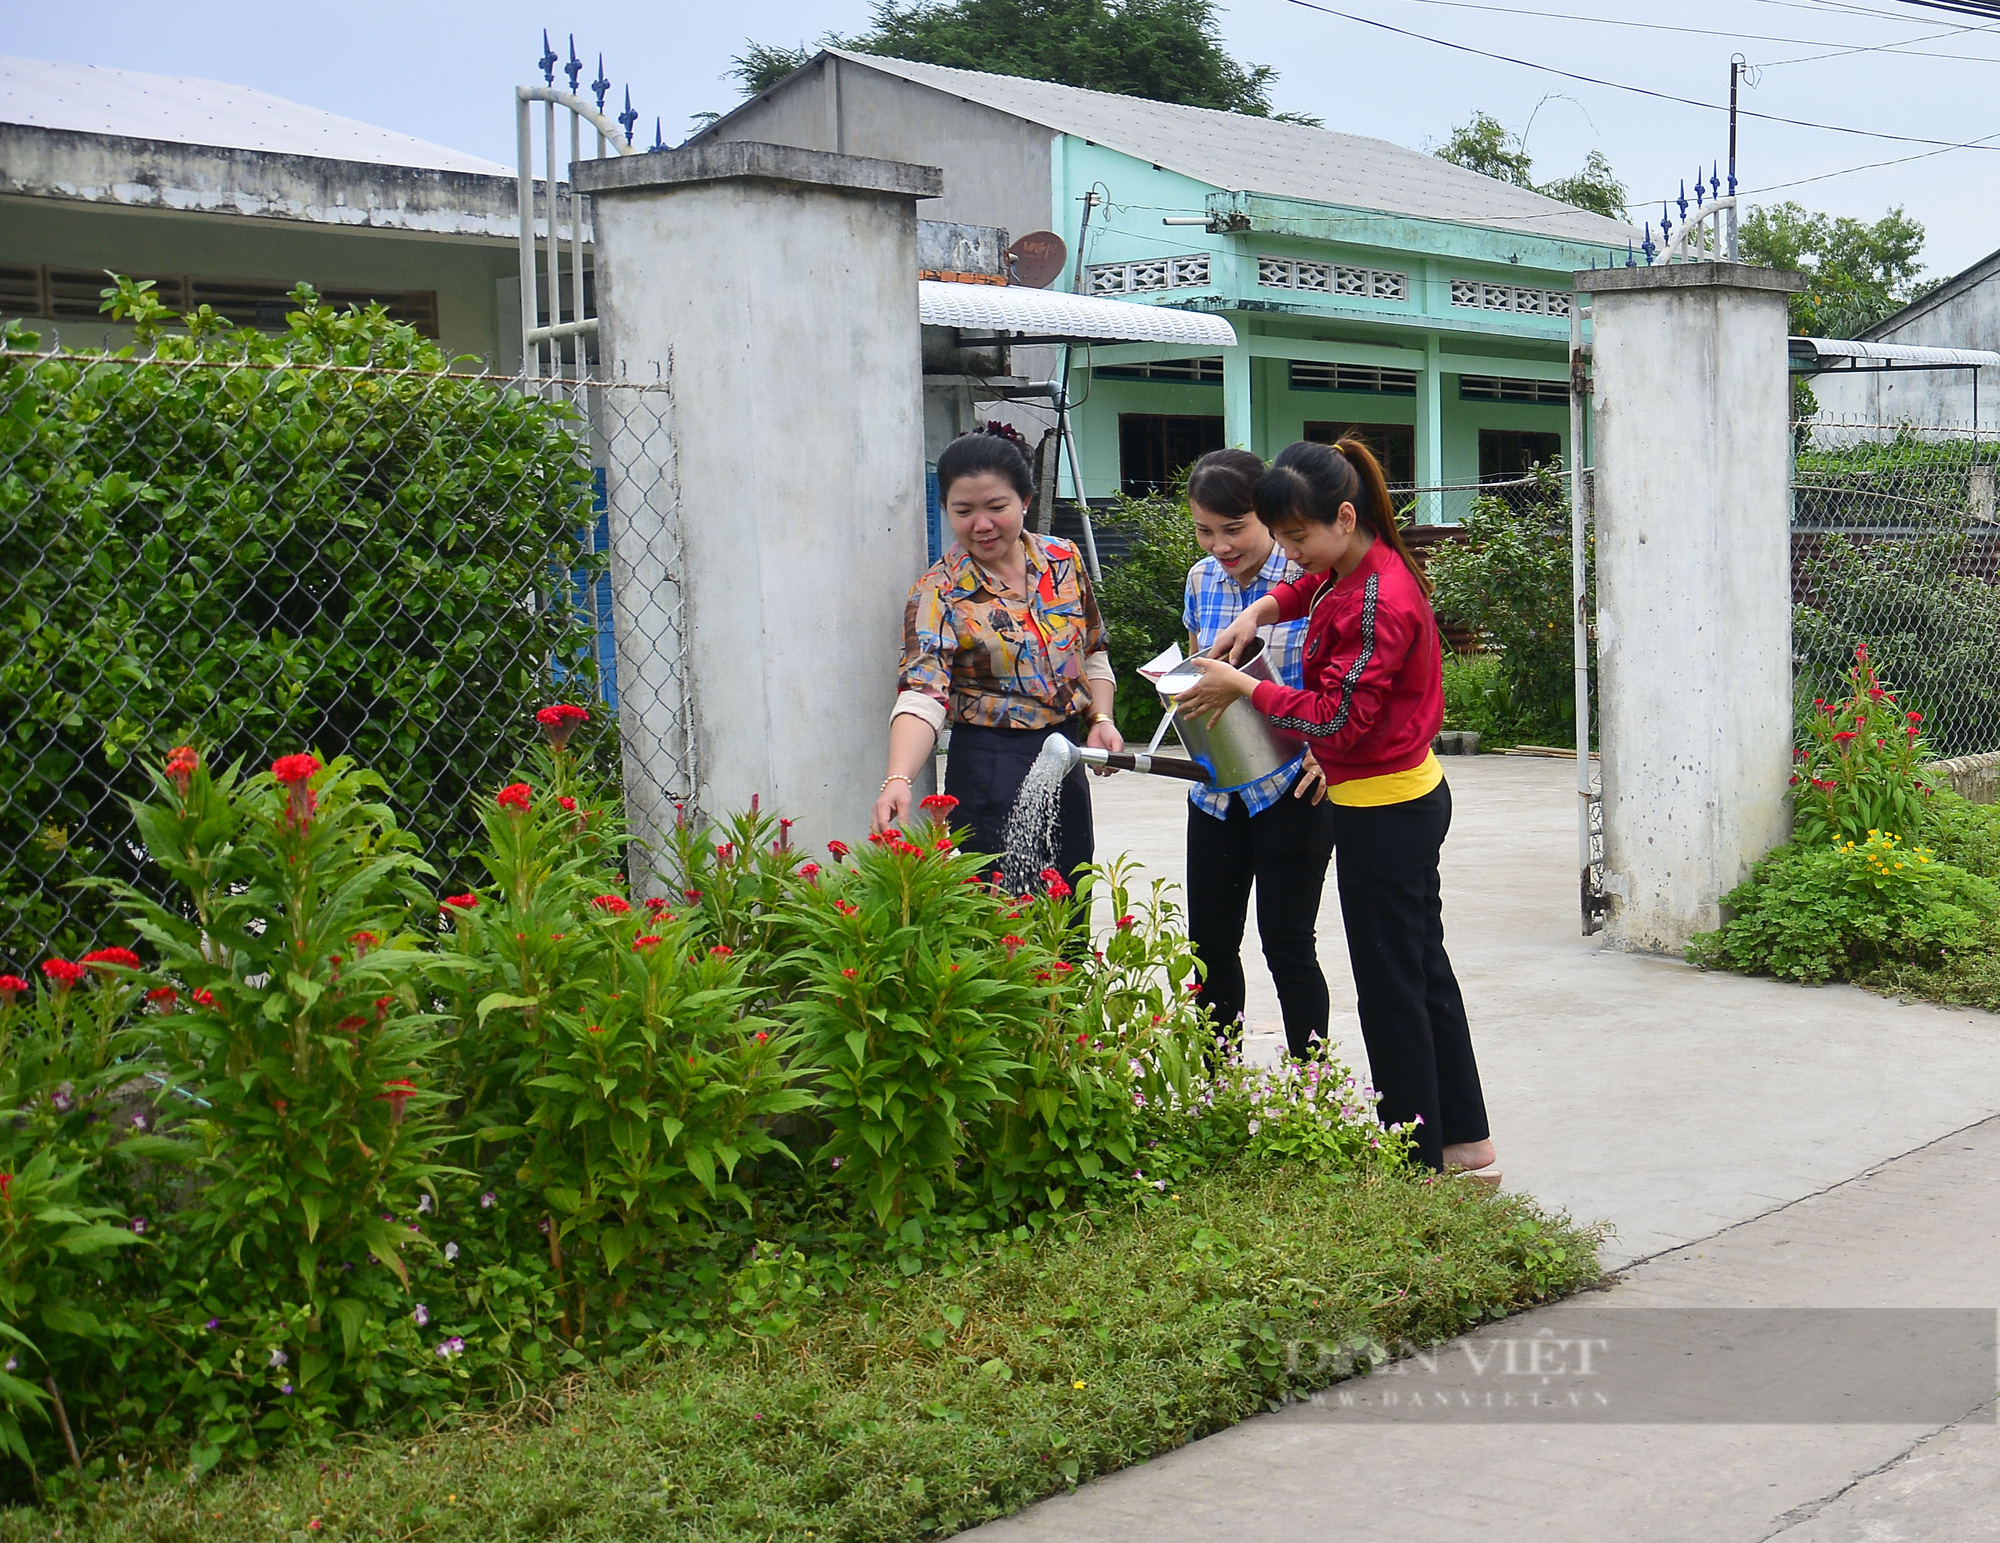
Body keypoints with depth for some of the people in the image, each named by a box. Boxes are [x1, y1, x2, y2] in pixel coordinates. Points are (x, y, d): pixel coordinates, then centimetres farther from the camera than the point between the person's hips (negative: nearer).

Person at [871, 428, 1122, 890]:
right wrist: (898, 779, -38)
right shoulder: (938, 593, -11)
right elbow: (921, 694, -22)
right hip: (991, 770, -5)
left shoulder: (1064, 561, 4)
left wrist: (1101, 719, -2)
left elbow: (1093, 653, 15)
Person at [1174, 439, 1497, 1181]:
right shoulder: (1356, 569, 6)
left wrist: (1243, 688, -16)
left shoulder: (1379, 603, -24)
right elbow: (1311, 589, 31)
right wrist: (1261, 610, 13)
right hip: (1413, 795, 10)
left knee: (1391, 988, -1)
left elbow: (1337, 719, -24)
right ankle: (1466, 1141, 27)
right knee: (1424, 968, 17)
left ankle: (1418, 1163, 9)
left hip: (1381, 812, -10)